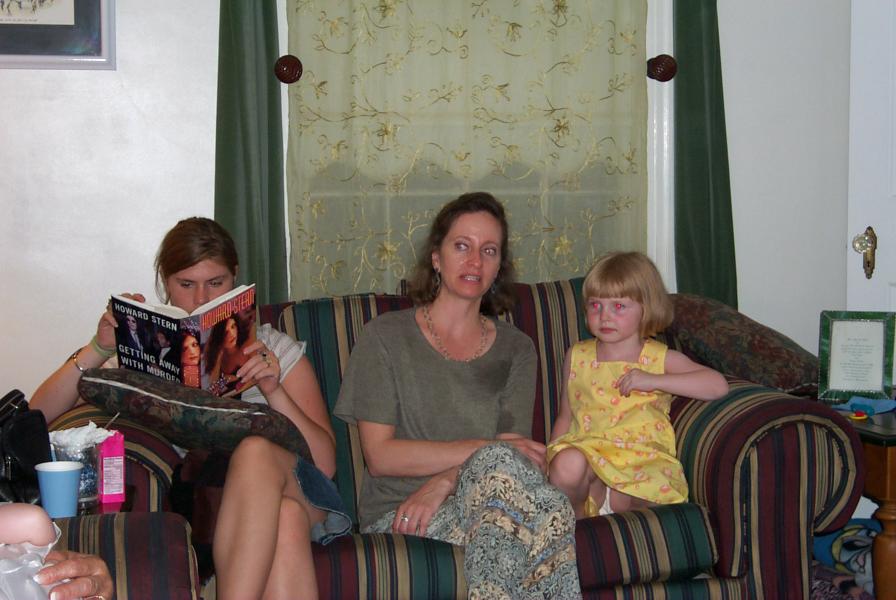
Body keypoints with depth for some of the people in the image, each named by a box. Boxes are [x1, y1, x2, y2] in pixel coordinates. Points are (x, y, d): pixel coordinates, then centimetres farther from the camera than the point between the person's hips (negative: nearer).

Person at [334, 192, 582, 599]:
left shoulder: (516, 349, 16)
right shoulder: (385, 337, 6)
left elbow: (519, 448, 4)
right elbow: (380, 455, -4)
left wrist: (444, 482, -15)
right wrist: (485, 449, -13)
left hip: (485, 502, 2)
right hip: (398, 515, -2)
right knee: (498, 461, -32)